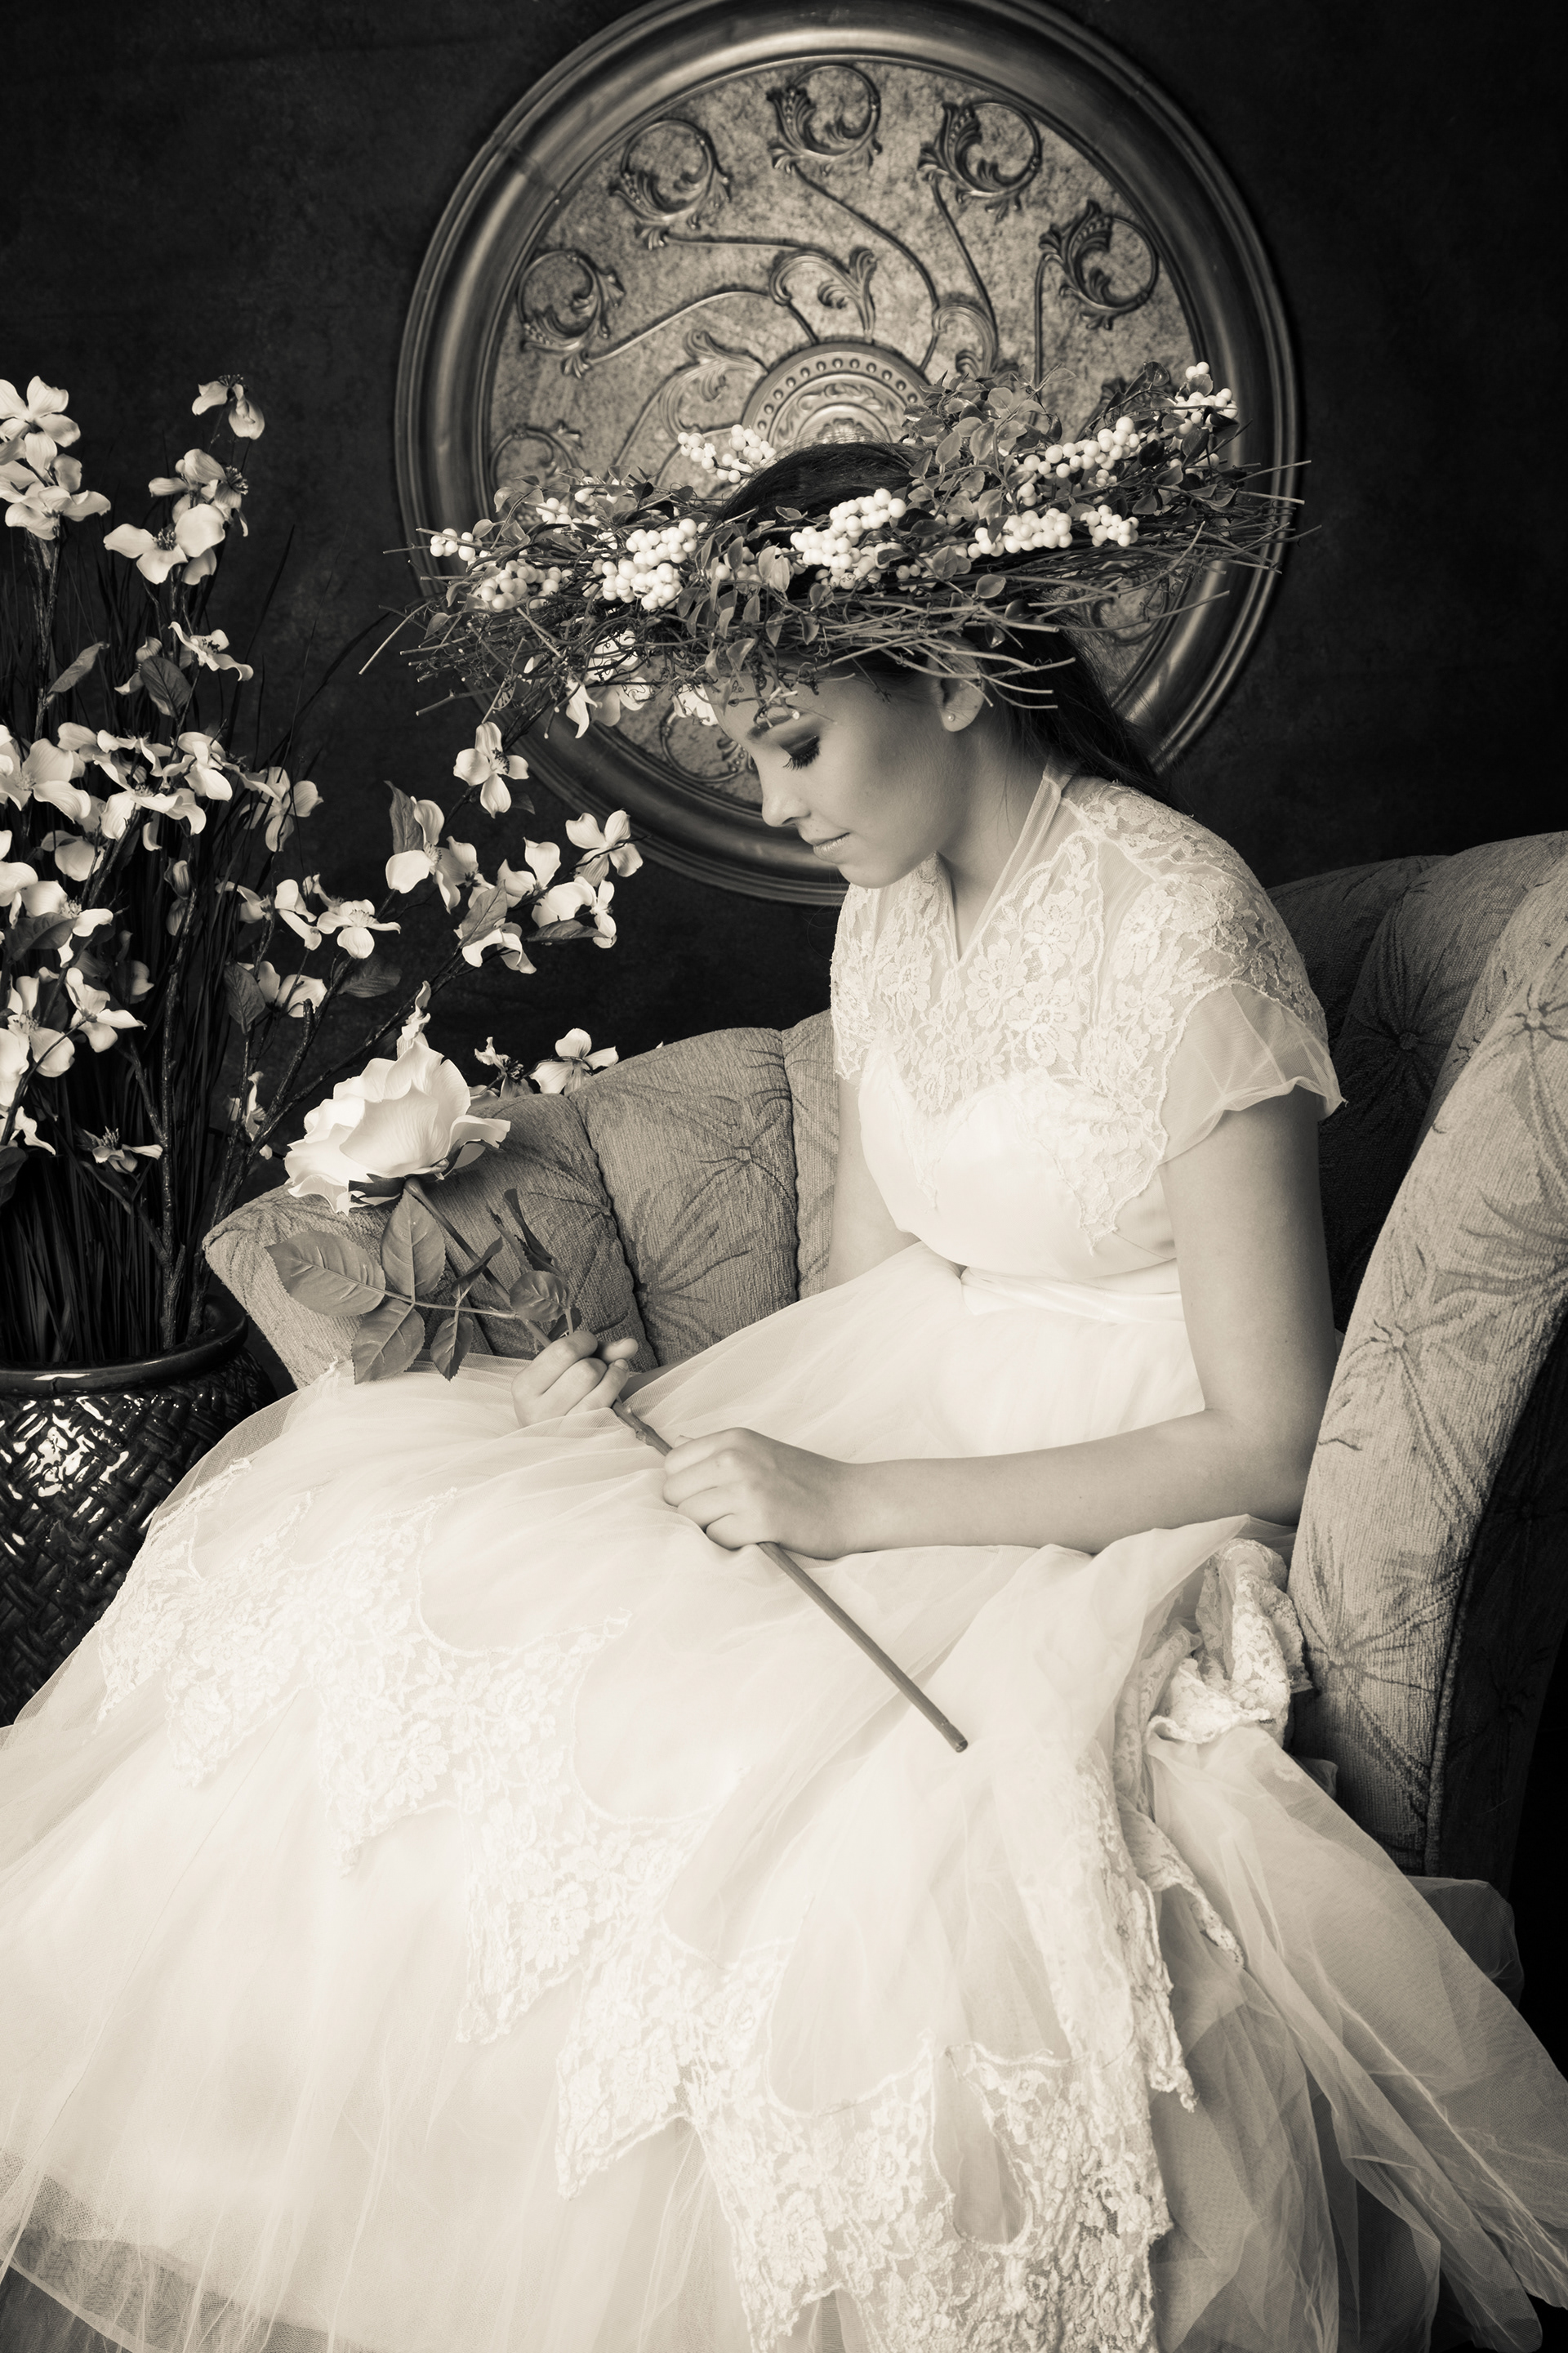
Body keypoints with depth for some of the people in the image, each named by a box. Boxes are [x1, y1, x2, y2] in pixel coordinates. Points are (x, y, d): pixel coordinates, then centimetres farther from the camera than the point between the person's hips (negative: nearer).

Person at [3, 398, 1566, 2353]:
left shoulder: (1178, 928, -20)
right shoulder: (890, 909, 5)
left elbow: (1268, 1443, -19)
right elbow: (863, 1299, 12)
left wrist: (854, 1503, -23)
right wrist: (658, 1403, -7)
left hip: (1115, 1511, -7)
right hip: (912, 1434, 7)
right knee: (388, 1572, -9)